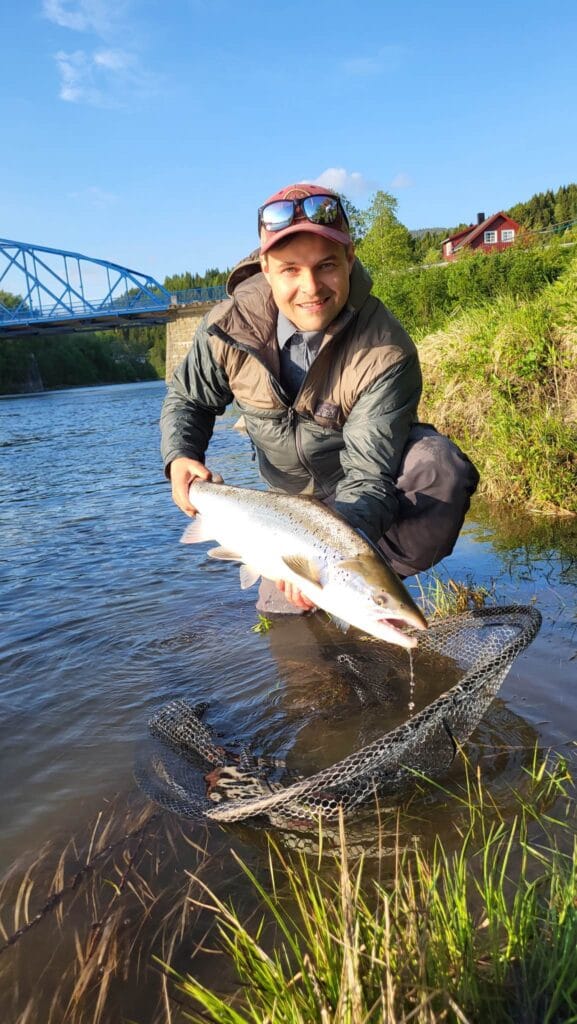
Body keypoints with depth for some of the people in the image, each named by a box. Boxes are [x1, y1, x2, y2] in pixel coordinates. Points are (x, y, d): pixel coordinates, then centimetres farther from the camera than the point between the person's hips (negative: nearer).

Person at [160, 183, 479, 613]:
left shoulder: (386, 352, -32)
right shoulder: (231, 325, -21)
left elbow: (370, 475, -36)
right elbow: (188, 397, -2)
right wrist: (181, 457, -24)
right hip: (294, 496, 3)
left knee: (441, 469, -36)